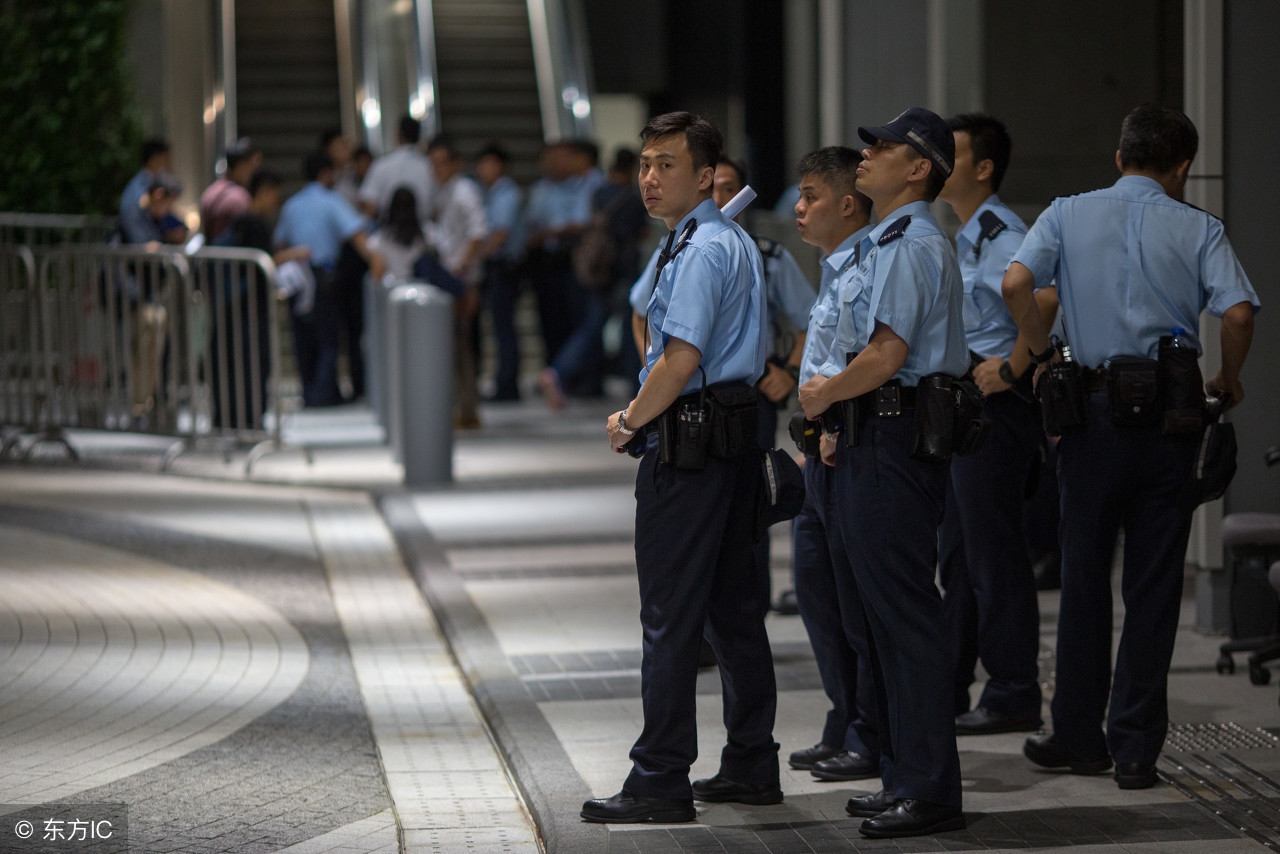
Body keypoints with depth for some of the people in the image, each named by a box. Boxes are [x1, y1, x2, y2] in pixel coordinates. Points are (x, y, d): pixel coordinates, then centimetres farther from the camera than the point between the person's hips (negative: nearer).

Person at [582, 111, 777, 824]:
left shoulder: (699, 251, -16)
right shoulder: (742, 243, 16)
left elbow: (682, 359, -23)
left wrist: (629, 422, -11)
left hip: (688, 444, -10)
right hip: (740, 439, 10)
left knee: (670, 618, -6)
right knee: (736, 607, 13)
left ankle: (661, 782, -4)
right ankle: (751, 765, 19)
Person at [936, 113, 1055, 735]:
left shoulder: (998, 233, -15)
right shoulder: (966, 236, 16)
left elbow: (1045, 299, -32)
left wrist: (1011, 369, -24)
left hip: (995, 405, -10)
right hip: (961, 407, 10)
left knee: (994, 552, -6)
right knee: (957, 550, 15)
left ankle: (1014, 696, 0)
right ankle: (946, 689, 22)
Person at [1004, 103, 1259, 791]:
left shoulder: (1068, 215, 6)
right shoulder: (1198, 229, 3)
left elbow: (1016, 283, -11)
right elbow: (1237, 311, -12)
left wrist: (1045, 355, 3)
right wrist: (1229, 381, 4)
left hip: (1092, 407, 1)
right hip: (1171, 408, -1)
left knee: (1084, 575, 11)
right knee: (1153, 584, 4)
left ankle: (1077, 737, 16)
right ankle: (1136, 747, 4)